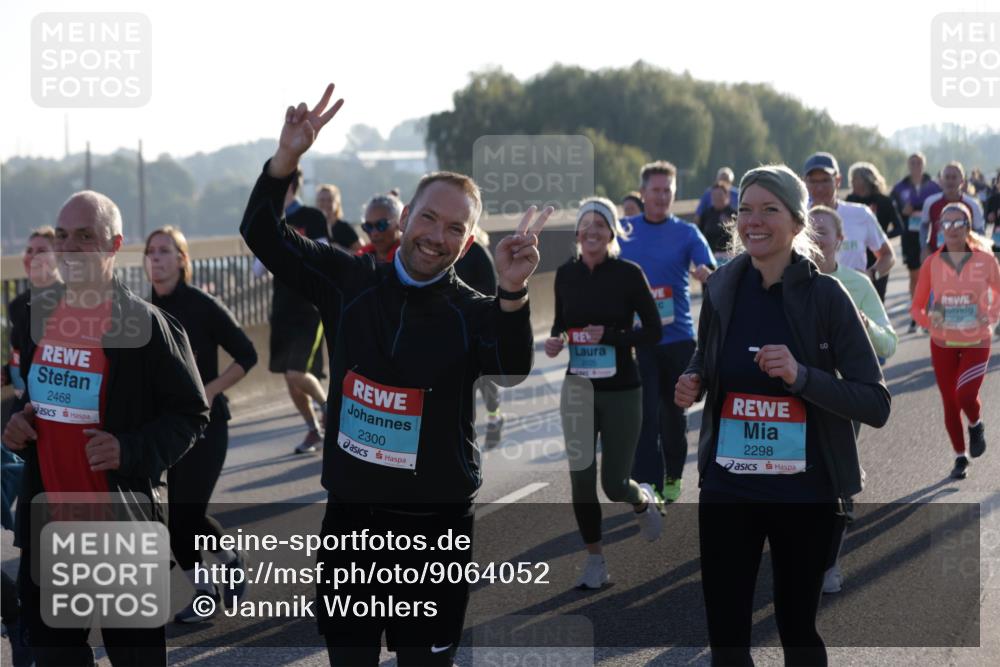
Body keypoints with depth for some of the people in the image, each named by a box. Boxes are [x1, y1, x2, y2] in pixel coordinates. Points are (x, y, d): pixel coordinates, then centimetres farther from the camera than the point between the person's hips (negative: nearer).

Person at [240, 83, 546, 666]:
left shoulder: (472, 312, -6)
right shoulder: (352, 283, 2)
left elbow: (512, 370, -26)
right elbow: (264, 236, 0)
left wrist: (512, 293, -44)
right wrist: (287, 159, -16)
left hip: (435, 527, -3)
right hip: (351, 515, 3)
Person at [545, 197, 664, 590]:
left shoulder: (628, 274, -9)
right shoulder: (566, 274, 2)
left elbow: (654, 331, -8)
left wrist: (609, 336, -21)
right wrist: (555, 340, -7)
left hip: (621, 392, -3)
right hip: (578, 390, 3)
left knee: (615, 485, -1)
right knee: (581, 479, 1)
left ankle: (644, 500, 35)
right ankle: (595, 561, 16)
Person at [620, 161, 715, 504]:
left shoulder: (687, 233, 0)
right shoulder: (623, 230, 4)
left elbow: (709, 267, -14)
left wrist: (707, 273, -37)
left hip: (678, 336, 0)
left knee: (673, 412, 12)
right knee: (645, 414, -8)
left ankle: (672, 477, 30)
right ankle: (648, 486, -9)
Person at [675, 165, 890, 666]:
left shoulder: (825, 296, -11)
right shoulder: (722, 288, 0)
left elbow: (877, 404, -13)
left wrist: (802, 376, -26)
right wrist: (691, 383, -3)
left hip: (804, 493, -3)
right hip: (727, 489, 3)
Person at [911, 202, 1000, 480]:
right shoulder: (931, 263, -5)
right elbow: (917, 306, 1)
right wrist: (929, 320, -20)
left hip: (976, 342, -2)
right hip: (943, 343, 2)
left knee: (966, 395, -19)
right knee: (950, 404, 7)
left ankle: (976, 425, 17)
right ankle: (960, 457, 27)